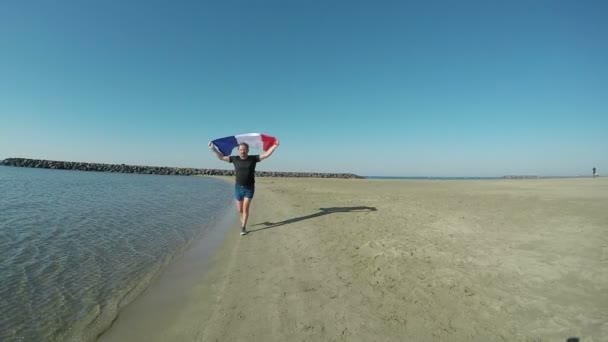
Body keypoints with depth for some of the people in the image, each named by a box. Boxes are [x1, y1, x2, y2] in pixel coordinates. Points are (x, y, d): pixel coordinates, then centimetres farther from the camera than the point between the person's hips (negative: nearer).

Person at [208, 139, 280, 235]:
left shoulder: (253, 158, -6)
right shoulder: (235, 159, -1)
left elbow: (266, 154, -11)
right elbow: (221, 157, 5)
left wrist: (274, 146, -20)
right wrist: (213, 149, -3)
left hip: (249, 188, -2)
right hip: (238, 187, 2)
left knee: (245, 209, -3)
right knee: (240, 209, 13)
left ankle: (243, 227, 11)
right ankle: (243, 219, 45)